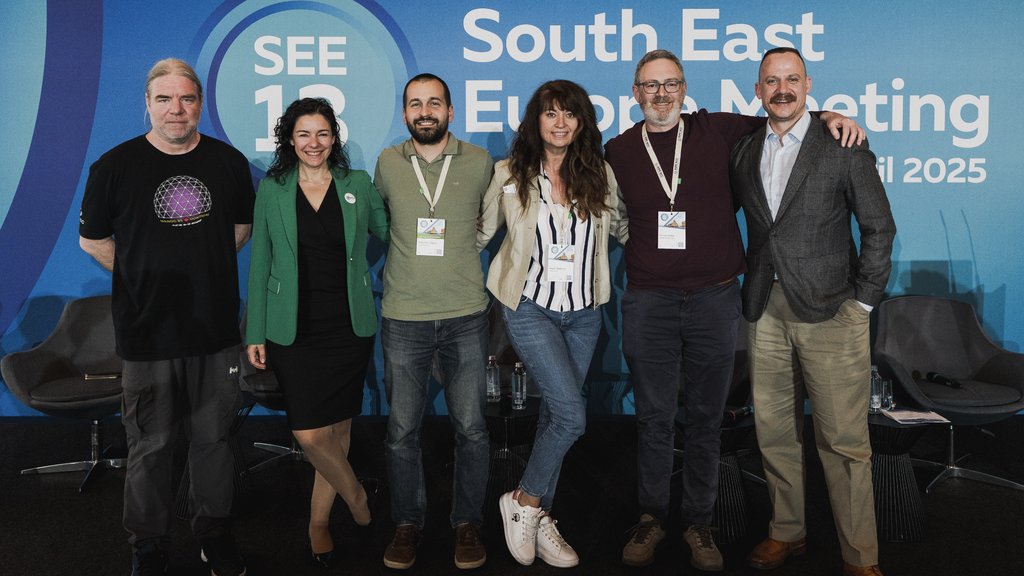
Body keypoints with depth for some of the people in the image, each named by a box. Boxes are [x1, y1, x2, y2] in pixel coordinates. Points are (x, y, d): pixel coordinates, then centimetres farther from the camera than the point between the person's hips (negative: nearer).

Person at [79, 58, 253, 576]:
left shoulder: (229, 161, 3)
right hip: (147, 333, -1)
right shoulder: (115, 165, -3)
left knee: (213, 438, 12)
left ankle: (214, 531, 31)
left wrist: (204, 266, 11)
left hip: (217, 329, 2)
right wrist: (143, 277, 4)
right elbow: (92, 239, 7)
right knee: (149, 447, 8)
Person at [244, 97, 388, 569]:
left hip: (350, 327, 1)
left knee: (338, 428, 8)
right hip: (294, 331, 0)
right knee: (309, 433, -6)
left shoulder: (357, 184, 4)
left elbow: (390, 233, 14)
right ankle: (355, 495, 24)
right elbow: (260, 264, 4)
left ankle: (318, 522, 30)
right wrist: (255, 332, 2)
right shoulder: (272, 189, 3)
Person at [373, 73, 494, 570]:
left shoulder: (479, 162, 2)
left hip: (465, 316, 0)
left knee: (471, 429, 4)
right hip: (403, 318, 1)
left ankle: (467, 523, 22)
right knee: (402, 430, 7)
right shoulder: (388, 162, 4)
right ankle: (408, 523, 26)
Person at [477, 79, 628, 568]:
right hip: (530, 308, -3)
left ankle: (539, 520, 26)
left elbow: (621, 228, 13)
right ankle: (523, 502, 10)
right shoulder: (510, 175, -4)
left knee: (555, 415, 11)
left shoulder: (600, 175, 1)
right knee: (571, 416, -14)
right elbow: (481, 233, 6)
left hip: (583, 312, 4)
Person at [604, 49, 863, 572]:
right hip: (648, 303, 0)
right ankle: (652, 516, 25)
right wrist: (642, 253, 6)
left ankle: (698, 522, 24)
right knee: (654, 418, 7)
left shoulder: (718, 131, 4)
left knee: (705, 419, 9)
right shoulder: (618, 151, 6)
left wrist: (826, 115, 3)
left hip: (714, 299, 0)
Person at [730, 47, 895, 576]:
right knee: (774, 432, 12)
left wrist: (862, 302, -3)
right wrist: (751, 284, 9)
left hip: (829, 313, -4)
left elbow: (879, 228, 0)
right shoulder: (744, 152, 10)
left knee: (844, 441, 0)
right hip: (766, 312, 4)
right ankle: (787, 531, 28)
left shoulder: (844, 147, -2)